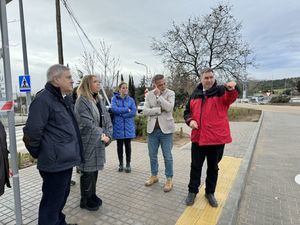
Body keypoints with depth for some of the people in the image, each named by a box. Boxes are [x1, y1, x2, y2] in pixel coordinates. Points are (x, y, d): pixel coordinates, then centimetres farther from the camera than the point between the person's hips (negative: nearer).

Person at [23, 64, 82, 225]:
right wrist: (38, 153, -8)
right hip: (55, 163, -9)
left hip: (66, 161, 10)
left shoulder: (63, 100, 13)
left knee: (62, 196, 24)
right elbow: (32, 131, -22)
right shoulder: (43, 99, -18)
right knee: (52, 202, 7)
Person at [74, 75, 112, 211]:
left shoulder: (99, 100, 11)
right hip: (87, 143, -7)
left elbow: (107, 119, 9)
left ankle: (92, 195, 35)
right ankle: (85, 201, 24)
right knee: (87, 172, 6)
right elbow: (87, 124, -20)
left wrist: (108, 135, -4)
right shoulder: (81, 101, -14)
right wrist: (102, 136, -15)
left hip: (98, 142, 7)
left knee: (95, 170, 17)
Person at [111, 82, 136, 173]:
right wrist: (127, 109, -14)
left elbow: (134, 112, -7)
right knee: (119, 145, 9)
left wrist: (121, 113, -13)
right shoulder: (114, 98, 2)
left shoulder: (131, 99, 5)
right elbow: (114, 109, -15)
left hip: (128, 126, 1)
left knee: (128, 145, 6)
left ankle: (128, 164, 19)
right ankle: (121, 164, 24)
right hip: (118, 126, 0)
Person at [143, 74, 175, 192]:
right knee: (152, 155, 14)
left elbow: (169, 108, -19)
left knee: (167, 156, 5)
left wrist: (158, 95, -15)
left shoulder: (170, 93, -3)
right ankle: (154, 176, 33)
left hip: (166, 129, -3)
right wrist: (160, 109, -14)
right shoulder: (149, 95, 5)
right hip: (152, 129, 3)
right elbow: (145, 111, -5)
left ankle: (169, 179, 21)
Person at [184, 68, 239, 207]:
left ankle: (210, 192, 35)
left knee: (213, 167, 15)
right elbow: (187, 112, 14)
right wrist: (190, 121, -7)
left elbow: (231, 97, -26)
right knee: (196, 166, 13)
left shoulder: (221, 91, -3)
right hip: (198, 137, 2)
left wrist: (232, 89, -49)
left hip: (217, 138, -2)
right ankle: (192, 191, 32)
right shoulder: (195, 95, 7)